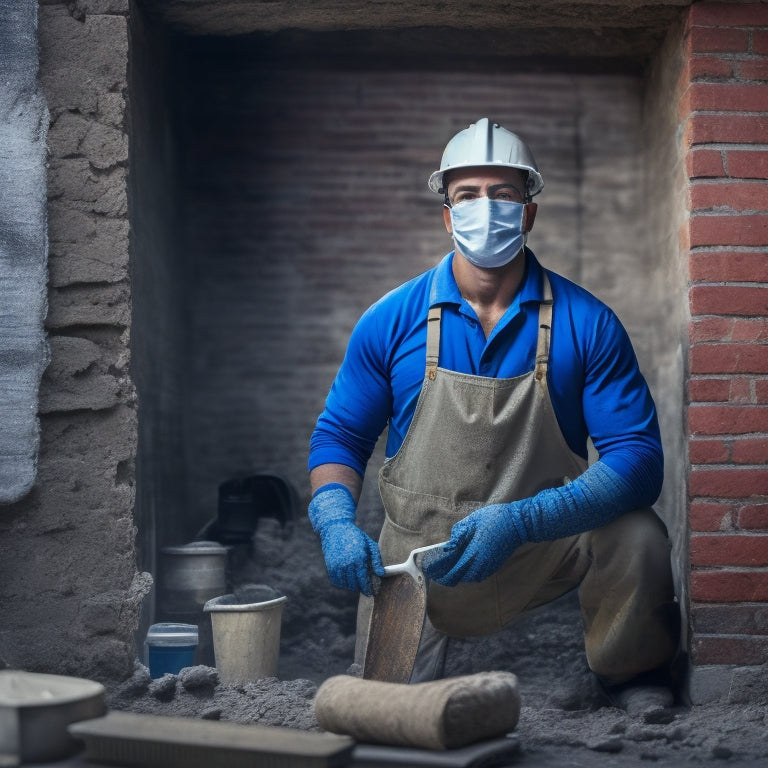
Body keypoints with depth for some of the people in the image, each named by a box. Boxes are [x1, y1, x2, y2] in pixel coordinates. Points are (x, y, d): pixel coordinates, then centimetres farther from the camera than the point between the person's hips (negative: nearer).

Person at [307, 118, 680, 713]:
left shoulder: (586, 323, -10)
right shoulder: (392, 322, -5)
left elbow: (637, 456, -16)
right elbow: (339, 436, 4)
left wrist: (520, 520, -31)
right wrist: (337, 523, -18)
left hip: (549, 543, -1)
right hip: (418, 564, 1)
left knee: (638, 536, -28)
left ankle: (634, 682, 3)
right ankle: (429, 646, 34)